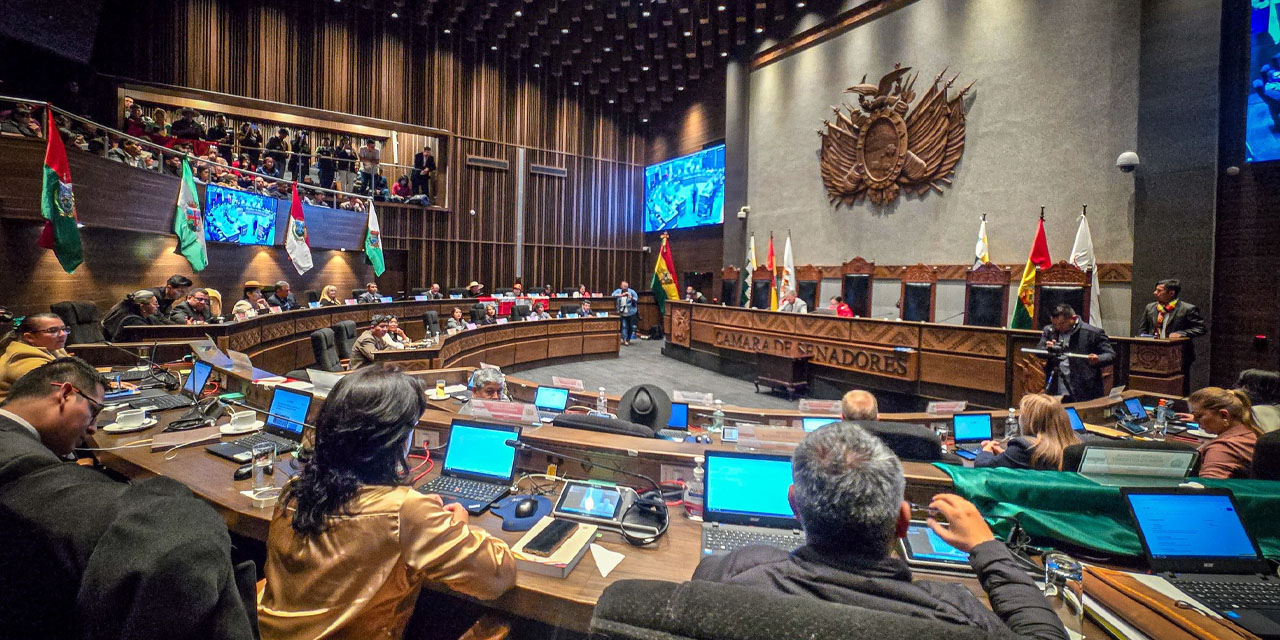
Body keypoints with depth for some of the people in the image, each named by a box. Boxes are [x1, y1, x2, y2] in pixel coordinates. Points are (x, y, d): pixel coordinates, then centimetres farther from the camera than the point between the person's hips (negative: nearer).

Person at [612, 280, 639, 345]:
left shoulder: (631, 291, -3)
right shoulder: (618, 291, 2)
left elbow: (637, 299, -5)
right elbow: (613, 295, -14)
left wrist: (631, 297, -25)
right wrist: (621, 295, -24)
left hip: (631, 313, 0)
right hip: (623, 313, 0)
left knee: (631, 327, 8)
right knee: (624, 326, -9)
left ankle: (628, 339, 23)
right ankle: (625, 340, -8)